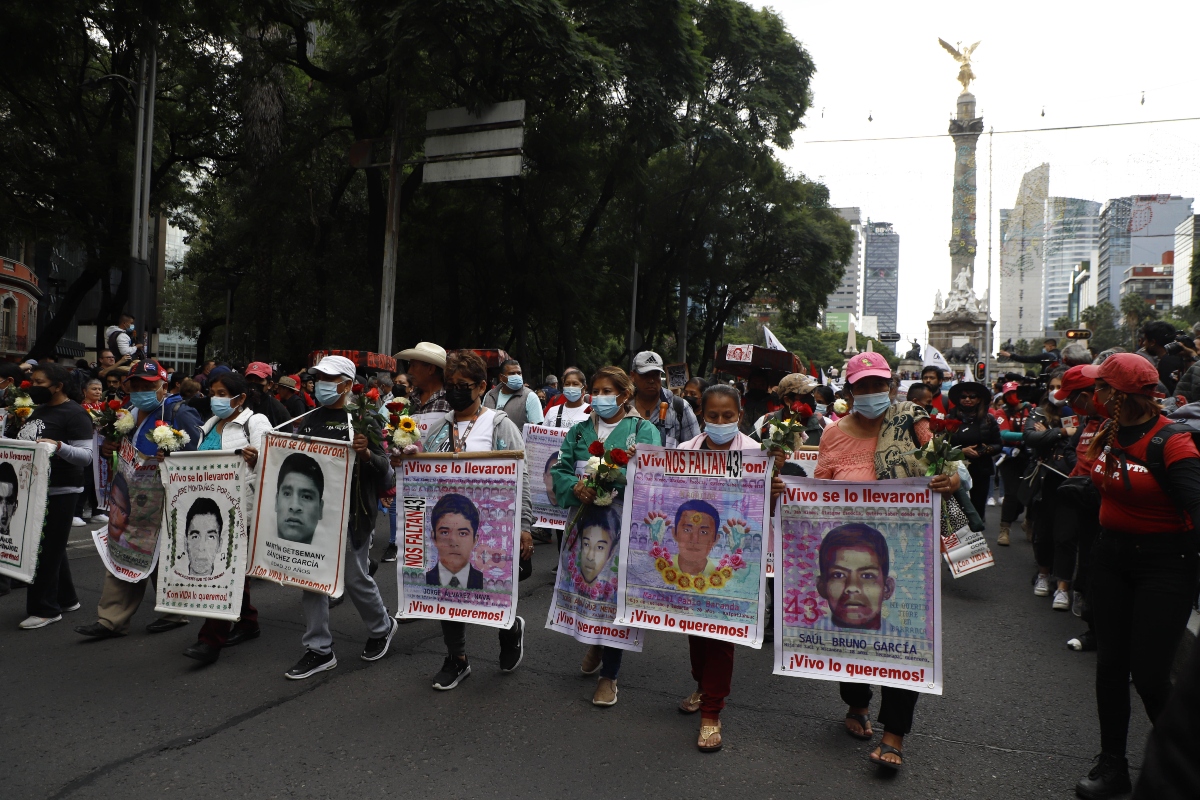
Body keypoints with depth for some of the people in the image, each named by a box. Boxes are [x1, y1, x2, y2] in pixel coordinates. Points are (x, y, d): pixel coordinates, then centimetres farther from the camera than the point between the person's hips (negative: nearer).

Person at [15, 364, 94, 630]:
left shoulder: (74, 414, -13)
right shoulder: (38, 410, 14)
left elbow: (86, 455, -19)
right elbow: (26, 444, 24)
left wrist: (58, 446, -34)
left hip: (61, 491, -9)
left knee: (47, 549, -3)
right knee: (52, 547, 16)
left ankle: (45, 609, 6)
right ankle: (65, 598, 28)